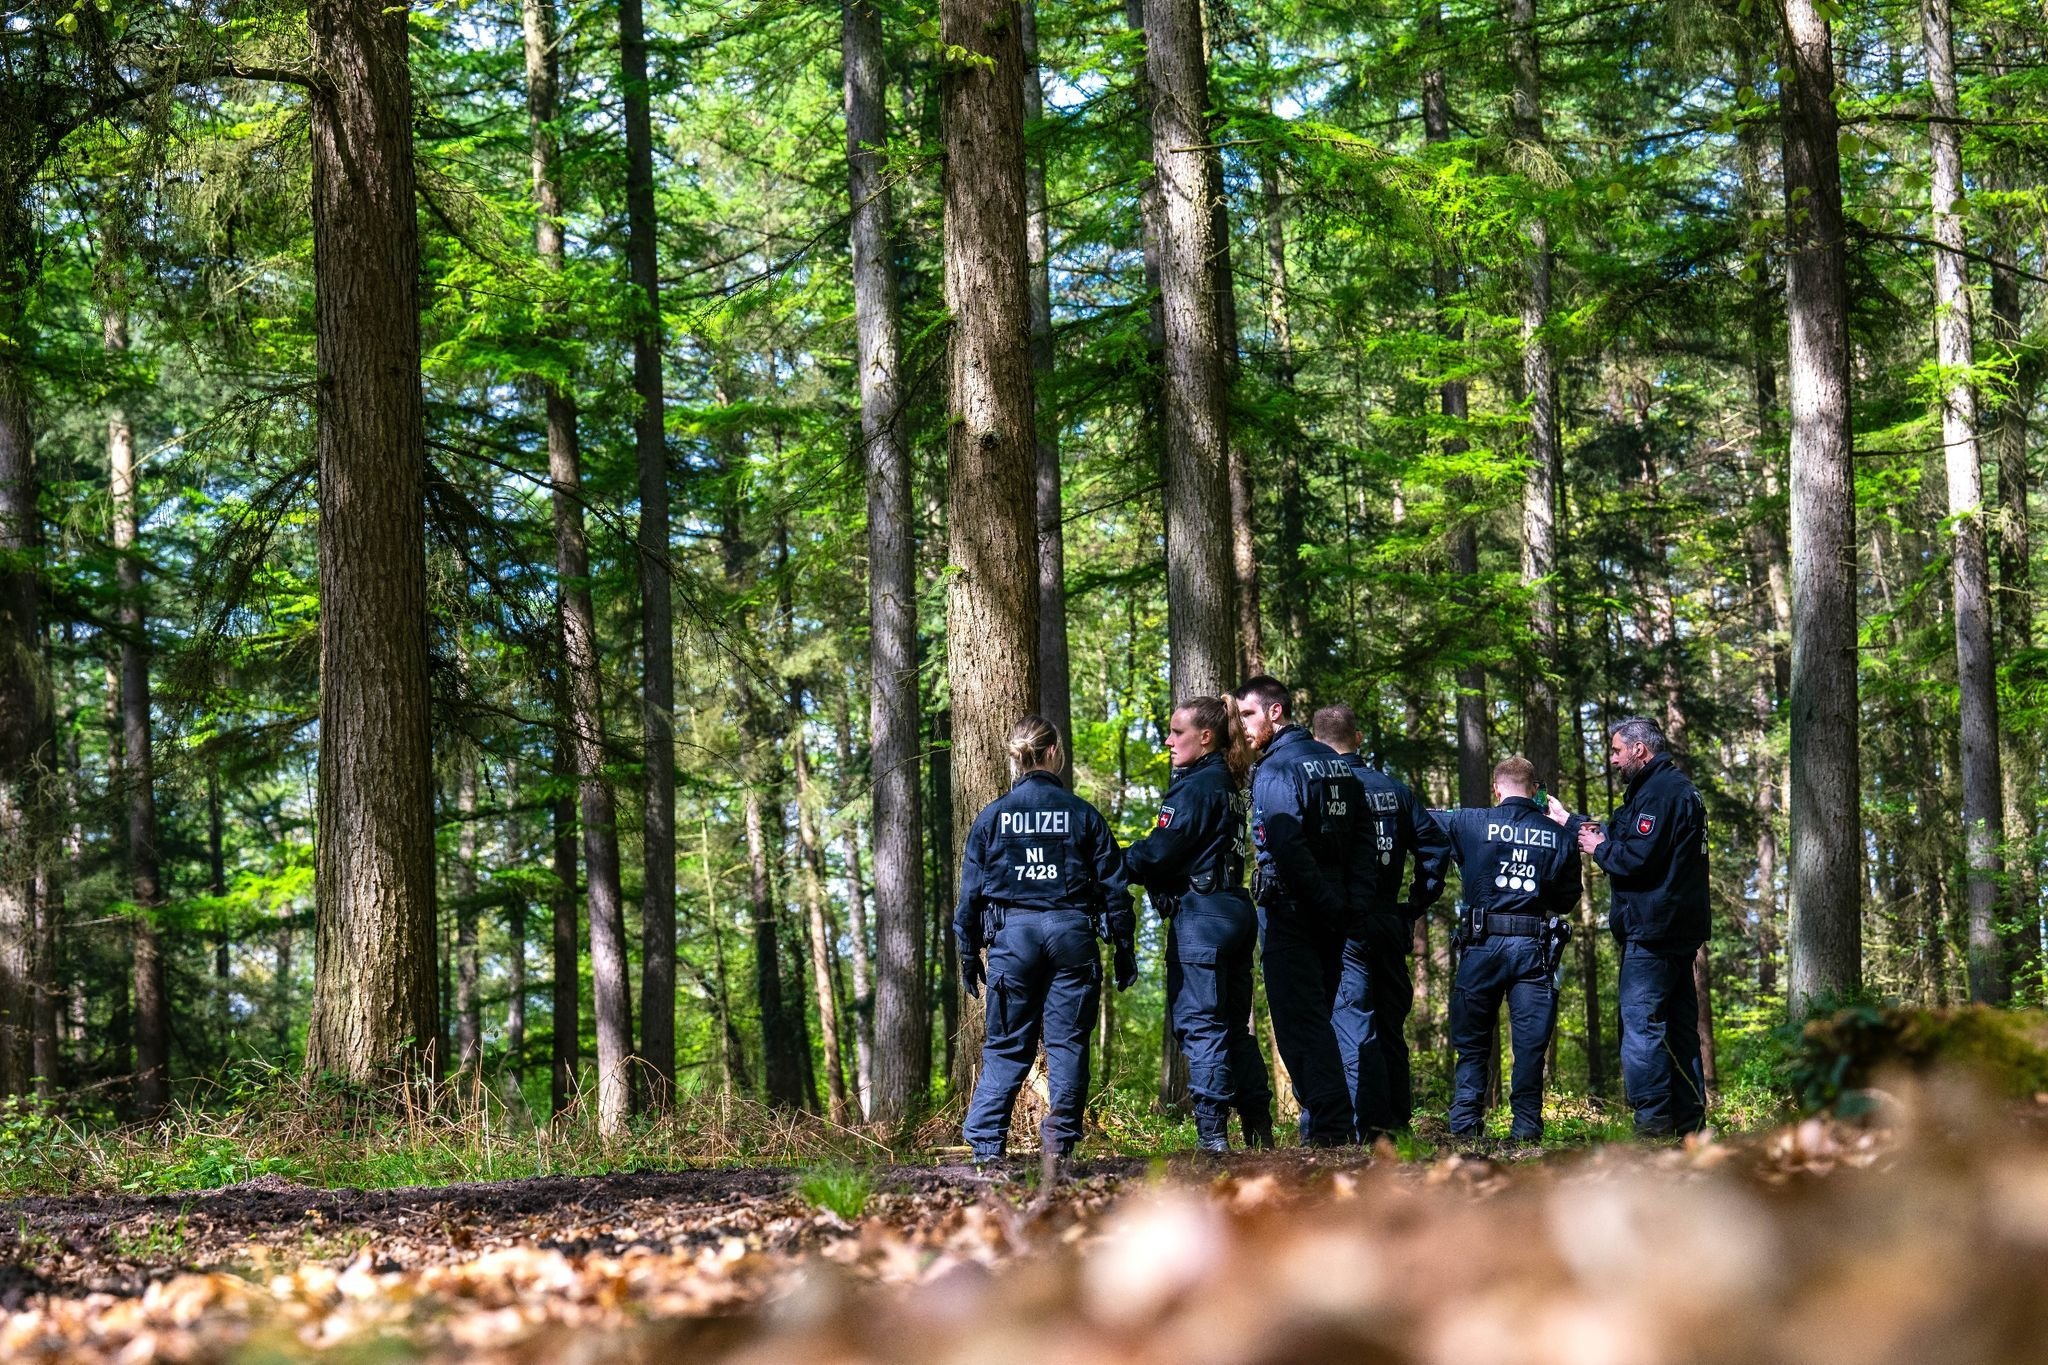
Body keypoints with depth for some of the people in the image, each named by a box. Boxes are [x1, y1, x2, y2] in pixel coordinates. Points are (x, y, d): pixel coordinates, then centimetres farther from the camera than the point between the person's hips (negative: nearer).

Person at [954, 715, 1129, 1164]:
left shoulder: (993, 816, 4)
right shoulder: (1083, 814, 3)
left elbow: (971, 887, 7)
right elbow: (1112, 882, 5)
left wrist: (968, 950, 14)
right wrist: (1123, 948, 11)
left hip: (1013, 935, 1)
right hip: (1072, 932, -1)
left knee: (1006, 1048, 5)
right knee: (1067, 1044, 4)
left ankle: (985, 1145, -3)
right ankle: (1061, 1141, 0)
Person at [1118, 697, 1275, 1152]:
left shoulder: (1196, 787, -12)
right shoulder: (1228, 784, 17)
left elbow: (1157, 852, -15)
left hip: (1201, 912, -10)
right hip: (1236, 910, 10)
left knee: (1199, 1023, -9)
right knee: (1233, 1023, 14)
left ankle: (1212, 1133, -13)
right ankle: (1258, 1128, 15)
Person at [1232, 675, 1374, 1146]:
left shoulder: (1275, 769, -12)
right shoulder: (1336, 763, 14)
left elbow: (1287, 848, -21)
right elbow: (1360, 840, 13)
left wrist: (1323, 903, -14)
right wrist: (1353, 905, 8)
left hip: (1291, 911, -8)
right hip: (1337, 911, 8)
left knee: (1299, 1020, -5)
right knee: (1321, 1015, 15)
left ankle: (1328, 1126, -10)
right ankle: (1342, 1123, 15)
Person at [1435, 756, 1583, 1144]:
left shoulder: (1470, 824, -2)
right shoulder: (1559, 835, 5)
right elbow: (1569, 898, 11)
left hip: (1483, 943, -1)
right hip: (1534, 948, 1)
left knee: (1472, 1043, 8)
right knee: (1530, 1044, 5)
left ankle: (1464, 1126, 3)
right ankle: (1526, 1127, 1)